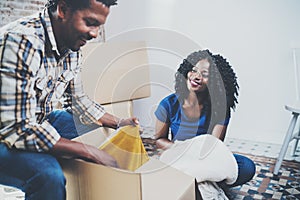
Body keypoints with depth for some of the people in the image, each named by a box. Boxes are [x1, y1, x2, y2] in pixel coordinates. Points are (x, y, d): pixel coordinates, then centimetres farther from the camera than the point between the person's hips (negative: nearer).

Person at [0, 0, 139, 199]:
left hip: (37, 121, 8)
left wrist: (120, 123, -1)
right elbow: (17, 129, -33)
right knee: (49, 174, -34)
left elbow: (78, 100, 9)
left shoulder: (72, 50, -4)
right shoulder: (22, 41, -30)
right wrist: (90, 152, -32)